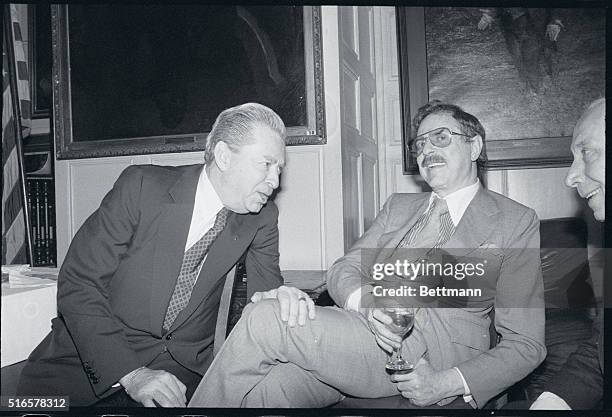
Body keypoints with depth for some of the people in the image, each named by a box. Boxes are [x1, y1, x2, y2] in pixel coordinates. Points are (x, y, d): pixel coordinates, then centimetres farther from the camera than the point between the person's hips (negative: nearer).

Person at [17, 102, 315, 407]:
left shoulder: (262, 218, -3)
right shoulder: (141, 185, -13)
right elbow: (78, 283, -14)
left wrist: (281, 297, -28)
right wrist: (129, 372, -23)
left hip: (182, 366, 2)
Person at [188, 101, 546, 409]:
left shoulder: (516, 221, 8)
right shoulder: (399, 206, 23)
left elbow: (526, 343, 4)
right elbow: (343, 270, 12)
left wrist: (447, 385, -12)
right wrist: (368, 305, -13)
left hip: (432, 355, -4)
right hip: (371, 326, 4)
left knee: (264, 319, -22)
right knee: (271, 385, -29)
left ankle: (201, 404, -3)